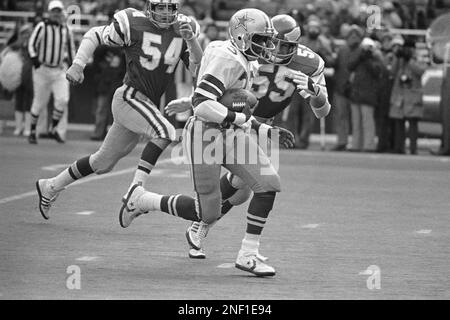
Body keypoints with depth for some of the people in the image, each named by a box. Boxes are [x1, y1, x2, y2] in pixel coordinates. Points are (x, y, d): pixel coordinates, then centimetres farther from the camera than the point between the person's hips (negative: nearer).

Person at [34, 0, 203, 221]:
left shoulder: (183, 28, 3)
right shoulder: (135, 24, -11)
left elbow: (198, 68, -3)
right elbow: (95, 35, 0)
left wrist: (191, 39, -19)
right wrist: (78, 64, -11)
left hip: (149, 105, 7)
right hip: (129, 97, -7)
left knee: (103, 162, 15)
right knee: (165, 133, -29)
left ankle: (50, 188, 30)